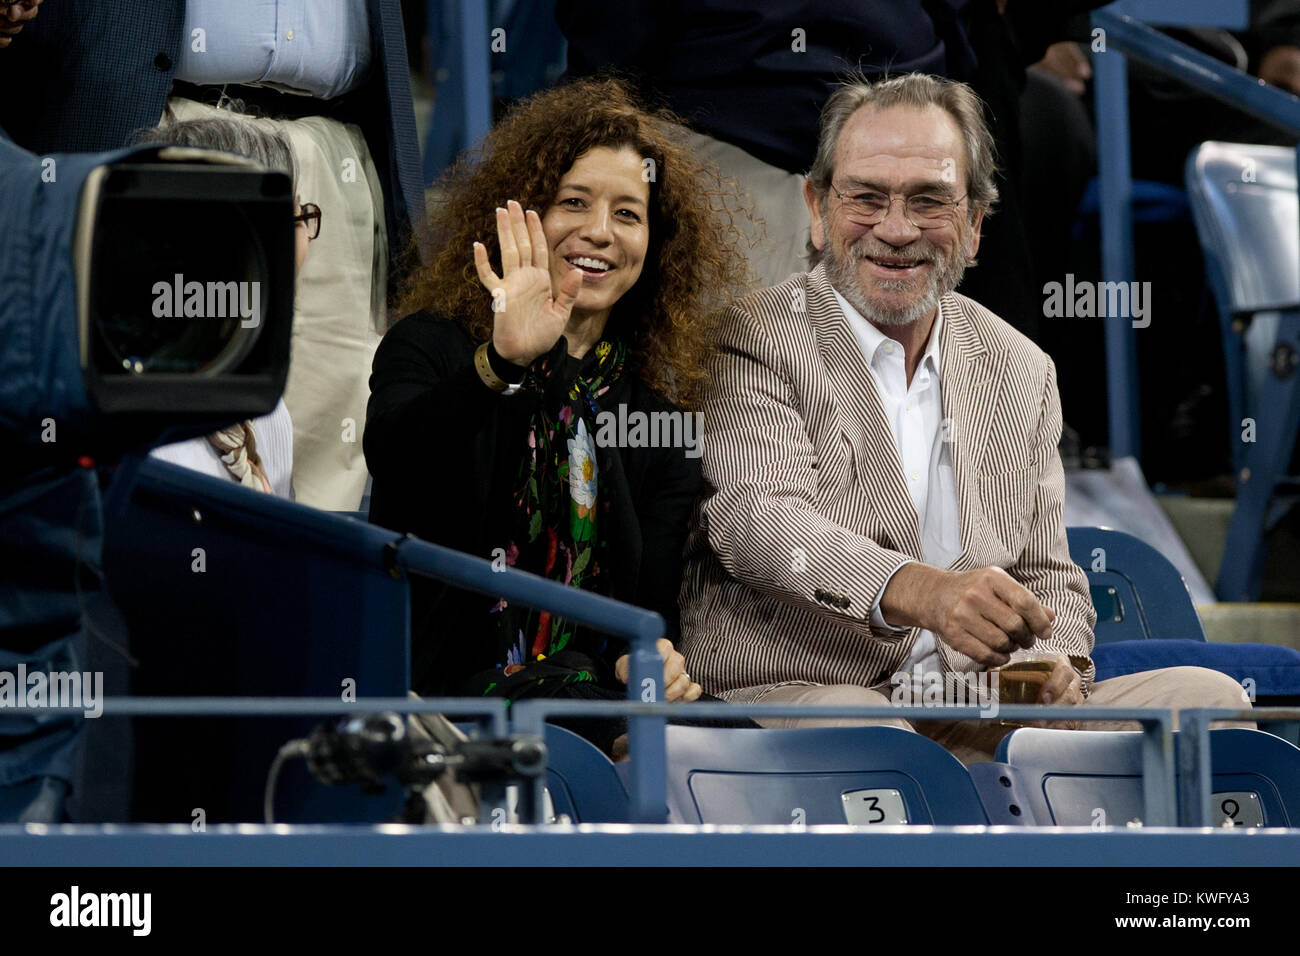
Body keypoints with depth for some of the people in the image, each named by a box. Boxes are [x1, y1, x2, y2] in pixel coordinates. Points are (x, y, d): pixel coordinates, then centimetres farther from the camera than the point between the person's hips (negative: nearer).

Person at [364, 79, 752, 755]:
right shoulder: (430, 348, 4)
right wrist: (502, 365, -35)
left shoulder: (661, 418, 17)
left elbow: (651, 599, 10)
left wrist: (647, 657, -14)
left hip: (593, 686, 5)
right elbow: (392, 464, -20)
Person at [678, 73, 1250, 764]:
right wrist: (917, 590, -37)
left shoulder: (1021, 372, 18)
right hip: (787, 698, -6)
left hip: (974, 725, 6)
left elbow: (1047, 577, 19)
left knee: (1209, 695, -13)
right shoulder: (754, 339, 0)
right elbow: (755, 518, -17)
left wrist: (1054, 667, -8)